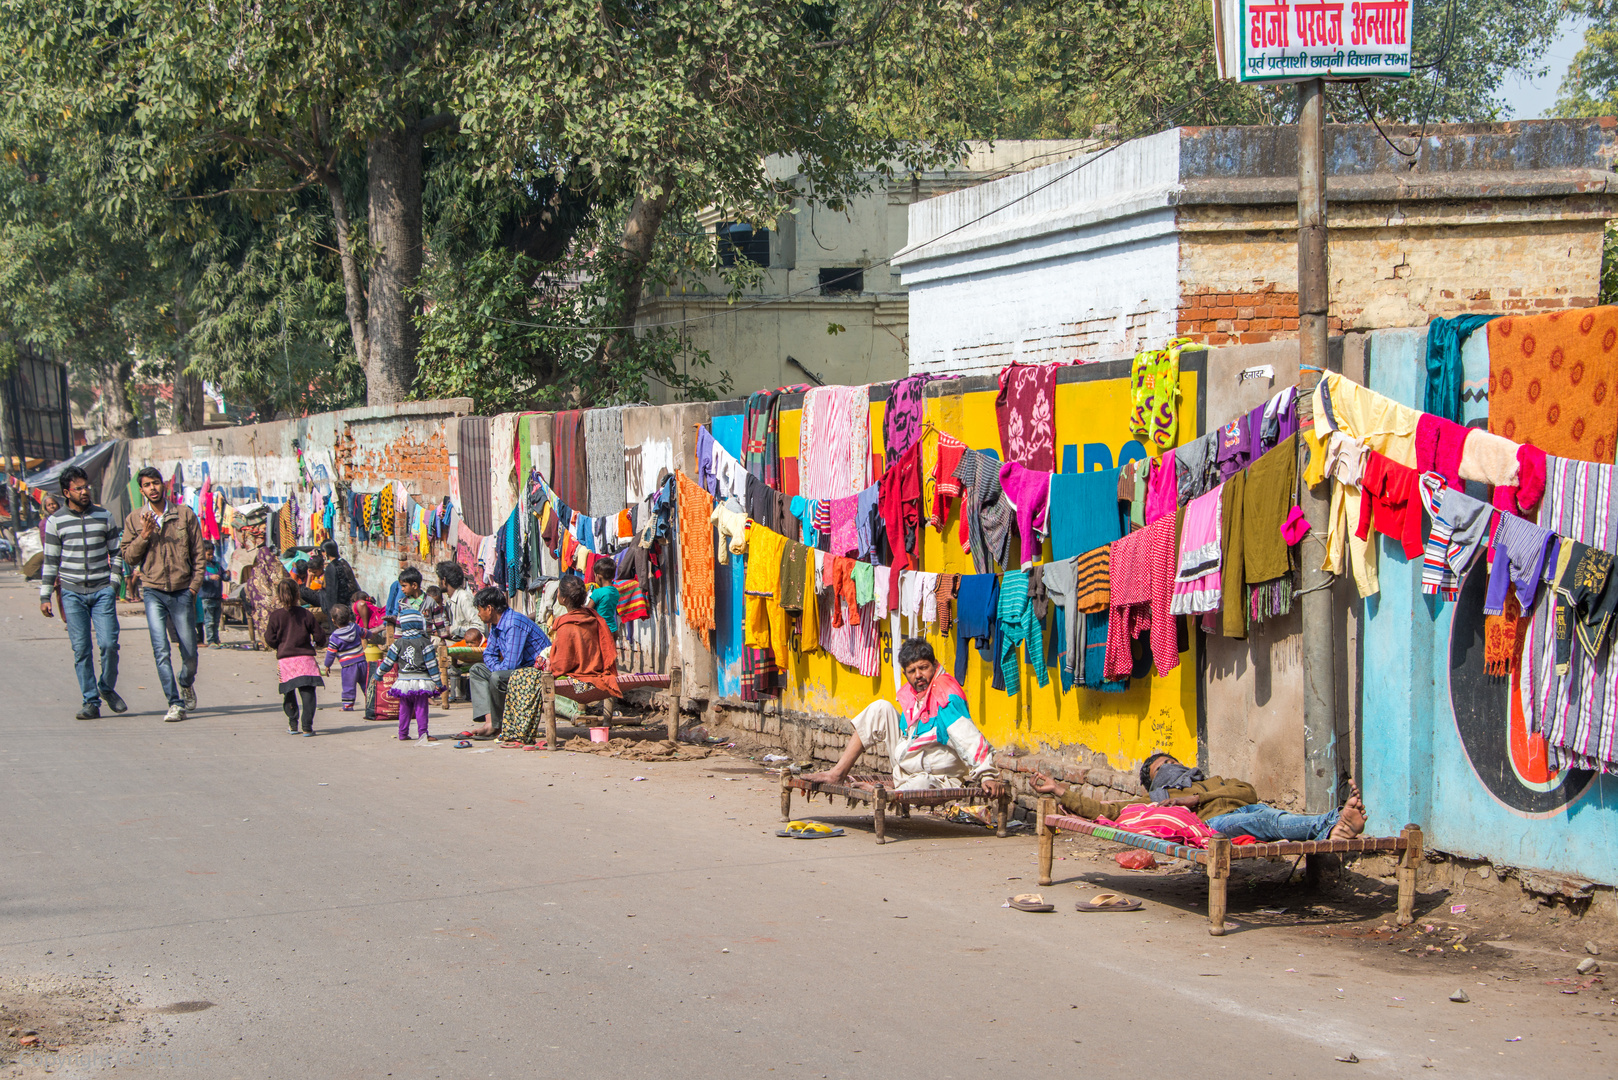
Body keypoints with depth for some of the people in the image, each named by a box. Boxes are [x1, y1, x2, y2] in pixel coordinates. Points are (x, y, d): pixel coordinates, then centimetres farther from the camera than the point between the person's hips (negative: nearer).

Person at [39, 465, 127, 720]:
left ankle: (107, 689, 14)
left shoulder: (104, 517, 7)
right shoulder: (55, 521, 4)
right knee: (81, 649, -2)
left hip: (102, 591, 0)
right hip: (72, 593, 0)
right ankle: (91, 702, 4)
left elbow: (115, 553, 13)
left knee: (109, 643, -10)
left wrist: (114, 583, 1)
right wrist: (45, 596, 4)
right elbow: (51, 561, 8)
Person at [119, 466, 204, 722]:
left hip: (182, 592, 0)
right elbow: (128, 557, 4)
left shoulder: (185, 515, 3)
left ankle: (186, 683, 35)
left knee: (189, 651, 4)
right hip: (153, 591, 0)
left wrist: (194, 586, -1)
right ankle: (175, 704, -6)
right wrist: (144, 536, -11)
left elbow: (198, 554, 7)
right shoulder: (135, 519, 5)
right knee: (161, 651, -10)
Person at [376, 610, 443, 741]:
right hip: (422, 682, -3)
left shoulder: (398, 643, 1)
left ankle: (403, 734, 15)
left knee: (404, 709, 12)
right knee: (421, 708, 0)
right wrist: (438, 682, -2)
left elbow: (388, 662, 5)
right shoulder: (425, 643, -6)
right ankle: (422, 733, -5)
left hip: (404, 681, 3)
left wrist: (378, 675, 19)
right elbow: (432, 664, -7)